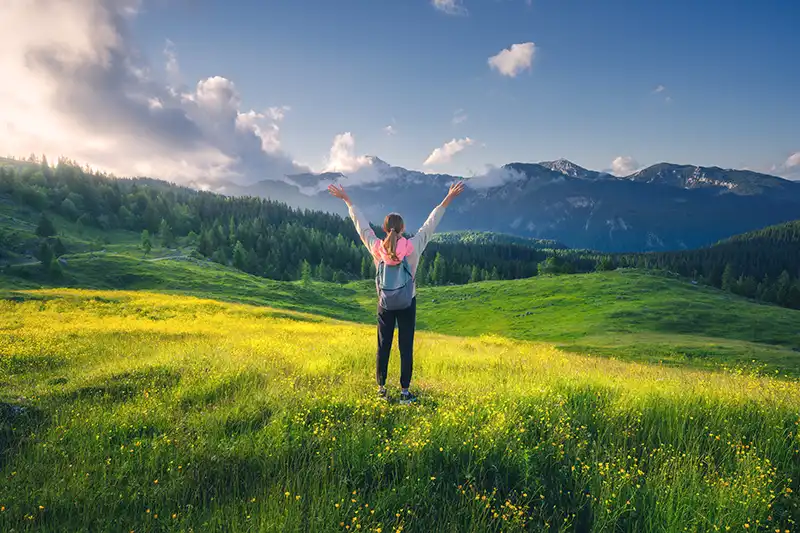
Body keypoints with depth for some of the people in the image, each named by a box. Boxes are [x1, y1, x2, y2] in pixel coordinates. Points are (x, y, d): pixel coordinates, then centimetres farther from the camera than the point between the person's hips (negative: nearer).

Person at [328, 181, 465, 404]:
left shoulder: (376, 248, -12)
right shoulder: (413, 247, -16)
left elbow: (361, 223, -3)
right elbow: (430, 224, -11)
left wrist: (346, 200, 8)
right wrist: (448, 199, -5)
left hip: (385, 304, 2)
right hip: (408, 304, -2)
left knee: (383, 346, 11)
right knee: (406, 347, 6)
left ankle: (381, 389, 20)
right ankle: (404, 391, 11)